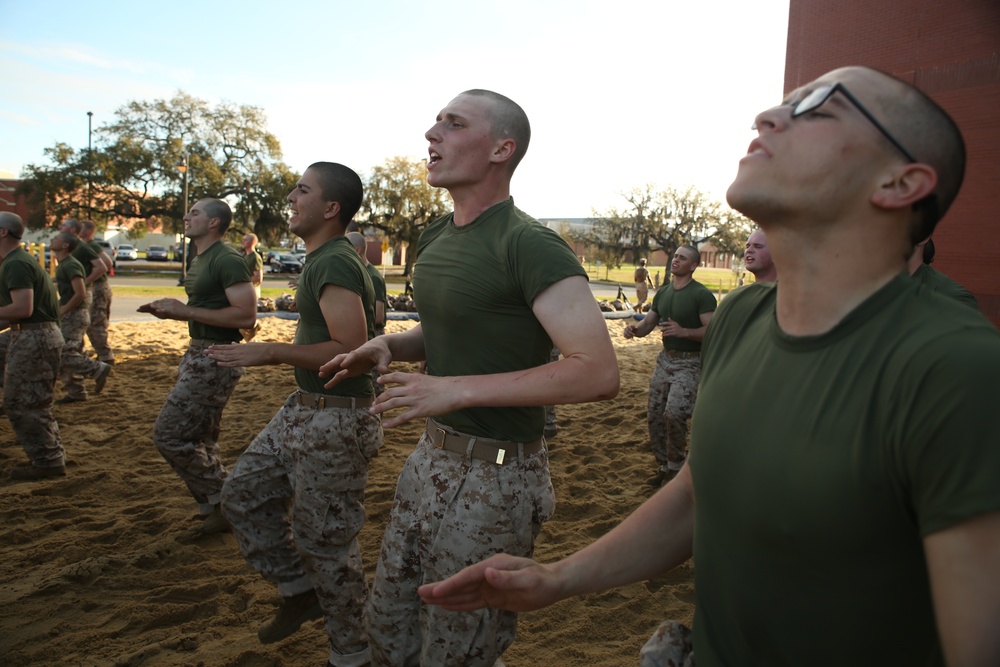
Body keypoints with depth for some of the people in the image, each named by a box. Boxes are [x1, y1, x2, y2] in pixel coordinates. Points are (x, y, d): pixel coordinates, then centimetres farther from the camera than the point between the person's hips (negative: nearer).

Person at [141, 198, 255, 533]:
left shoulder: (227, 260, -16)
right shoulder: (199, 261, 16)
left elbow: (246, 316, -25)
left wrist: (185, 310, -21)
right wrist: (170, 311, 8)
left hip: (215, 359, -10)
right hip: (197, 354, 10)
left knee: (169, 435, -7)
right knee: (199, 439, 15)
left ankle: (221, 503, 6)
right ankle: (216, 505, 27)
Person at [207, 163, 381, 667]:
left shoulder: (335, 264, -20)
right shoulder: (321, 260, 12)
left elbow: (350, 348, -27)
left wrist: (269, 352, -22)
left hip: (334, 421, -10)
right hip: (301, 410, 10)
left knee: (323, 541, 2)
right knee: (244, 495, 18)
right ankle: (299, 591, 32)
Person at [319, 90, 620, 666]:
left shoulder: (530, 246, -19)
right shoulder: (436, 238, 8)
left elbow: (599, 373, -26)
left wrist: (458, 389, -26)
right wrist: (387, 345, 1)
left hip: (494, 477, -8)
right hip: (432, 456, 8)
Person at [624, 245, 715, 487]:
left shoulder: (701, 294, -11)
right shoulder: (663, 292, 11)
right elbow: (648, 323, 12)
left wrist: (683, 331, -34)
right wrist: (635, 329, -10)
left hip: (689, 362, -7)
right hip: (665, 358, 7)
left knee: (674, 413, -21)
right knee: (654, 415, 7)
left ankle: (676, 466, 2)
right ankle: (665, 466, 24)